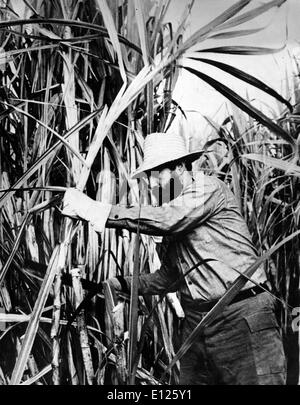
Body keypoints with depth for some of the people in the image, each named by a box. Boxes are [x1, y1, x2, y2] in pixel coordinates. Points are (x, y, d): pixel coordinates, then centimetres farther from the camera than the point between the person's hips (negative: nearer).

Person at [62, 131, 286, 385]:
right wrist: (116, 283, 17)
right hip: (196, 324, 8)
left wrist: (96, 210, -21)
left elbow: (166, 219, -23)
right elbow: (168, 278, 24)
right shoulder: (174, 223, 17)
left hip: (242, 319, -7)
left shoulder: (207, 187, -6)